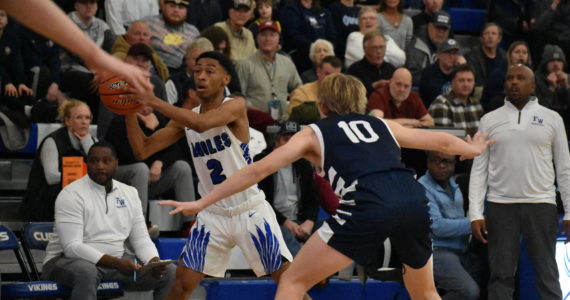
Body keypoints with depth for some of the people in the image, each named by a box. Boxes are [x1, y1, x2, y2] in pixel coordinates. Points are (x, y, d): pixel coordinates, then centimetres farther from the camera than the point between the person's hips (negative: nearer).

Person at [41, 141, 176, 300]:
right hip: (68, 261, -6)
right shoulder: (71, 195, -14)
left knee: (169, 272, -8)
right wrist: (117, 263, -32)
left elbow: (141, 239, 7)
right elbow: (72, 247, -22)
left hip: (116, 260, 6)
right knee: (86, 272, -41)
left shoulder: (130, 193, 7)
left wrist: (154, 261, -17)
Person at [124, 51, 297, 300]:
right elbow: (142, 150, 1)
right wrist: (129, 110, -14)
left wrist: (153, 101, -33)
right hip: (213, 214, 5)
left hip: (250, 211, -5)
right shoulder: (186, 118, 4)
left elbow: (201, 123, -33)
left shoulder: (236, 106, -13)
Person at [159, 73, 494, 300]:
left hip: (369, 206, -4)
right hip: (414, 201, 4)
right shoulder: (382, 125, 31)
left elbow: (259, 169, 16)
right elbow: (441, 141, 40)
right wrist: (472, 150, 63)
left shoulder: (315, 133, 22)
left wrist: (201, 203, 20)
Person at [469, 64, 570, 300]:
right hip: (500, 206, 0)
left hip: (541, 205, 0)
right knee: (501, 275, 2)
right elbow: (479, 170, 5)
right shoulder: (489, 120, 7)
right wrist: (475, 213, -3)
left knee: (547, 275, 1)